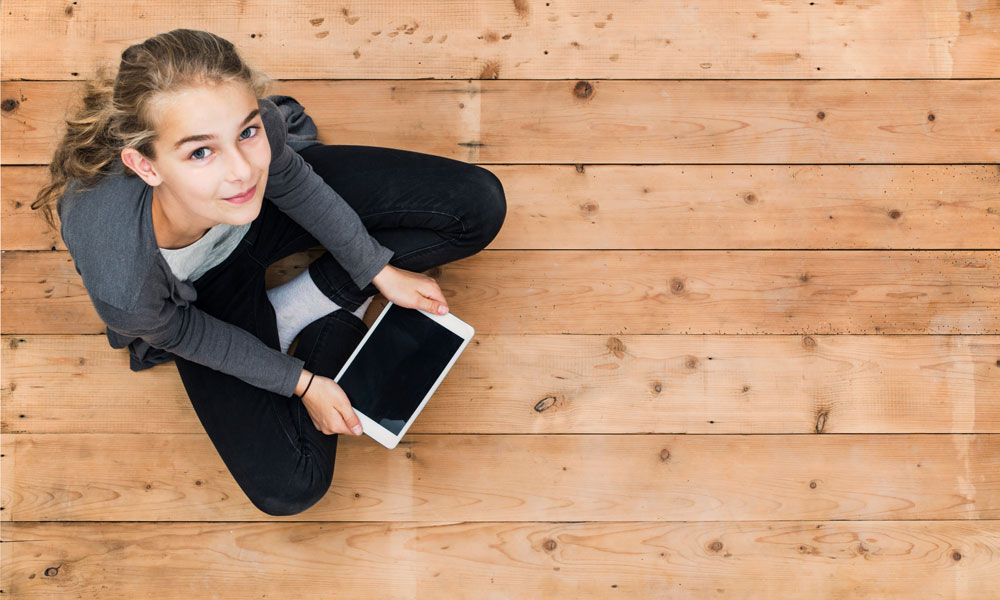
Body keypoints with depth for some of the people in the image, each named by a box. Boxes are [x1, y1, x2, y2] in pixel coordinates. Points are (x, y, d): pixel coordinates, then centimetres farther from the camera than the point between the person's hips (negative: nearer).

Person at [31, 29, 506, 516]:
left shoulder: (257, 128, -38)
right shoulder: (122, 287, -43)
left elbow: (290, 182, -12)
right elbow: (185, 334, -18)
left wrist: (380, 271, -6)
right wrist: (301, 383, -9)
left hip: (264, 205, 3)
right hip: (202, 290, -2)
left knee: (478, 206, -8)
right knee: (286, 488, -11)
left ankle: (295, 306, 1)